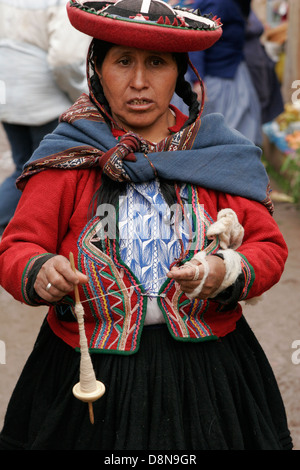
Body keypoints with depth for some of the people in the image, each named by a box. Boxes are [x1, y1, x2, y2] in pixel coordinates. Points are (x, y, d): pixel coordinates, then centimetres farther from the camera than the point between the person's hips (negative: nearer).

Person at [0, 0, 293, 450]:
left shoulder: (221, 153, 2)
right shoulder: (66, 157, -2)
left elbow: (270, 247, 2)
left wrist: (226, 272, -20)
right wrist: (40, 272, -26)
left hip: (206, 369, 1)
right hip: (90, 371, -1)